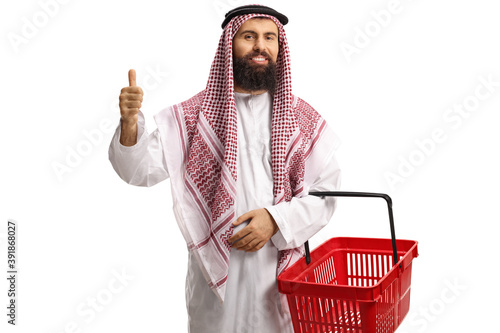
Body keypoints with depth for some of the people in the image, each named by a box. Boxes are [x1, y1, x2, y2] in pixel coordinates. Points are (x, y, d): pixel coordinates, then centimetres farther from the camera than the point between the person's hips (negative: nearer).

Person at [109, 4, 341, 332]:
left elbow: (325, 192, -1)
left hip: (280, 267, 1)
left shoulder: (302, 118, 1)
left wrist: (277, 220, -16)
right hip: (216, 268, -1)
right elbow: (142, 169, -8)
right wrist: (130, 123, -26)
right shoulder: (196, 114, -1)